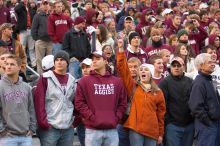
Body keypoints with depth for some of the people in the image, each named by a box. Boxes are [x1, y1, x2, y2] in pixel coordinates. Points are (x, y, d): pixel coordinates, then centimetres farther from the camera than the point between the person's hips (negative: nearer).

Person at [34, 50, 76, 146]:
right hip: (49, 127, -5)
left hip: (68, 128, 5)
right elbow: (39, 101, -8)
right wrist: (43, 121, -13)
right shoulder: (46, 78, -2)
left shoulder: (71, 80, 13)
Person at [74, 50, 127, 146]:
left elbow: (123, 103, 14)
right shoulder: (84, 81, 3)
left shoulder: (117, 82, 13)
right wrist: (92, 118, -10)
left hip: (112, 130, 3)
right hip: (92, 130, -3)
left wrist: (116, 118, 1)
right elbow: (79, 103, -2)